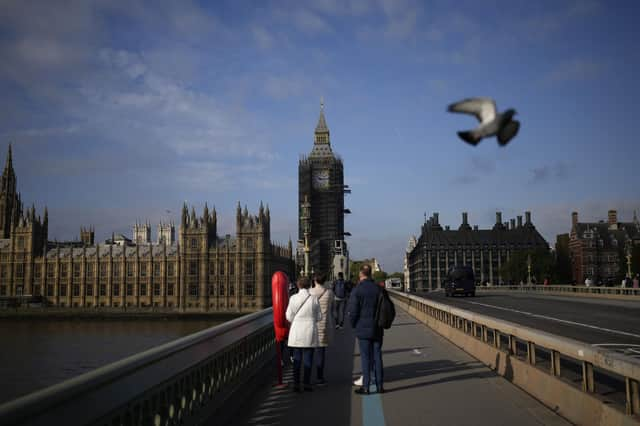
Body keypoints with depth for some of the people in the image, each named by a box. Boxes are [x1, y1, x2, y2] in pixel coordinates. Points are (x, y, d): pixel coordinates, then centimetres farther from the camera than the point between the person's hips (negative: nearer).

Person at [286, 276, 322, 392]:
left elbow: (289, 316, -2)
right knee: (308, 359, 7)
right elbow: (319, 317, 2)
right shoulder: (314, 299, -6)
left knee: (297, 359, 8)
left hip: (296, 332, 1)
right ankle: (306, 383, 8)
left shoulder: (293, 298, -6)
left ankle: (296, 384, 7)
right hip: (310, 331, 0)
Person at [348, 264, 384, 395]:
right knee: (377, 356, 10)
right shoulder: (379, 289, 0)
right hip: (377, 330, 4)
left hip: (363, 330, -4)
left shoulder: (357, 290, -12)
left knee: (365, 357, 2)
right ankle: (379, 385, 15)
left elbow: (353, 311, -13)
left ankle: (365, 387, 5)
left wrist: (354, 325, 3)